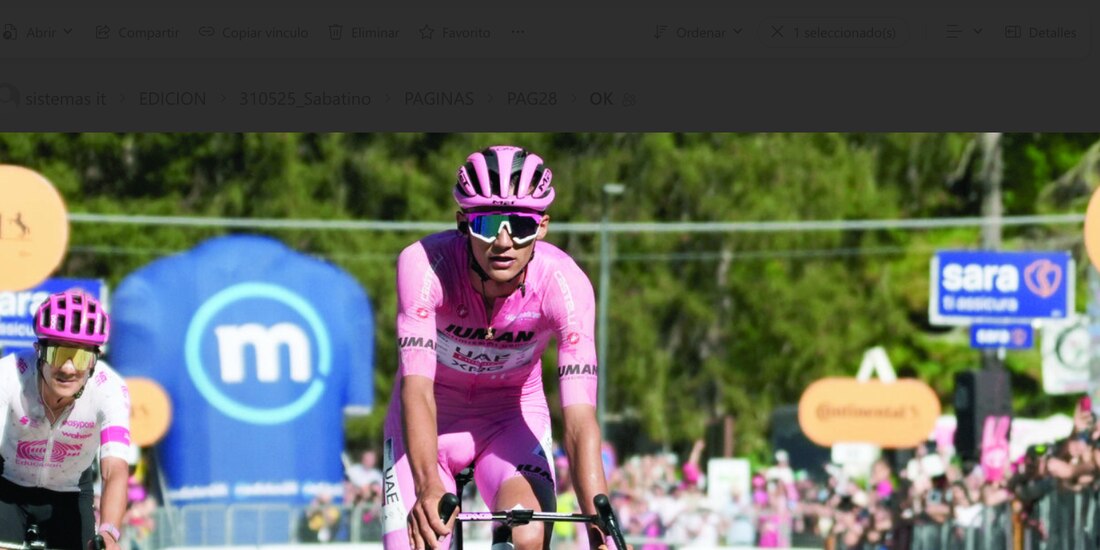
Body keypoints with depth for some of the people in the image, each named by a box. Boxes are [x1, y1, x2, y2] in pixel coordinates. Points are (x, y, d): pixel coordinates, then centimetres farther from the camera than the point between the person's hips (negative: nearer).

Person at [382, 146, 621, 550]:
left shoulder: (563, 282, -28)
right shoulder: (425, 264, -30)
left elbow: (580, 417, -34)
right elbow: (416, 385, -39)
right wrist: (428, 487, -57)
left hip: (513, 418, 0)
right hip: (430, 421, 0)